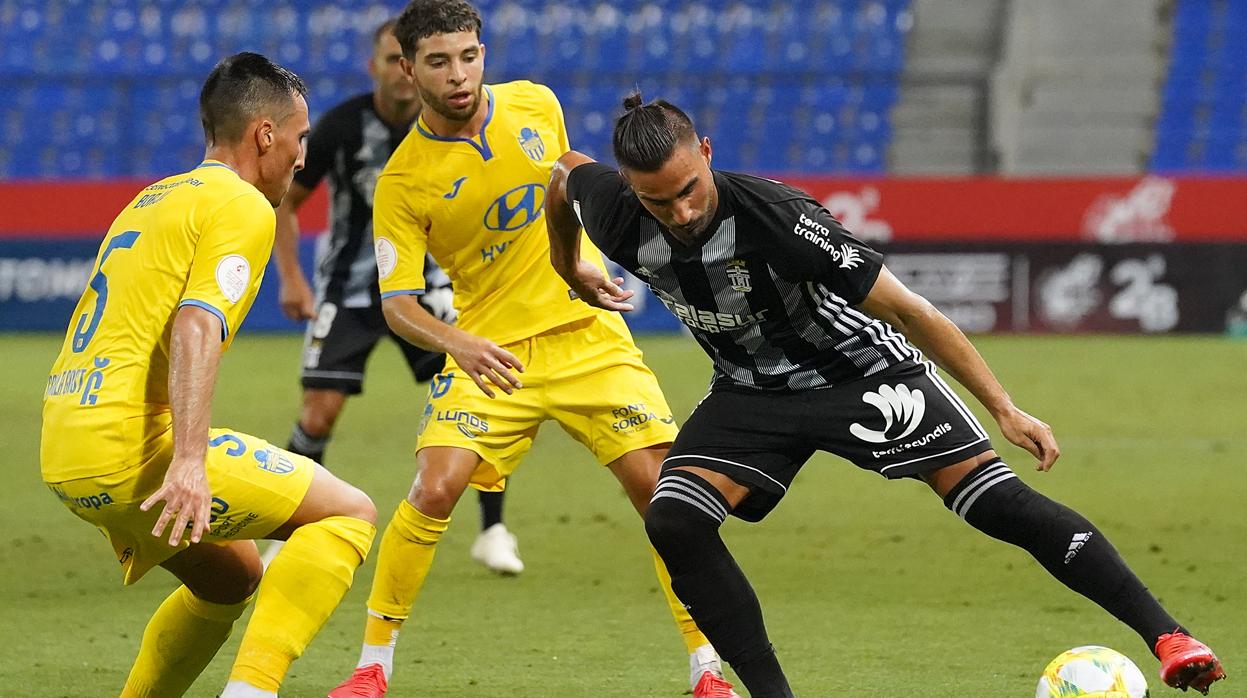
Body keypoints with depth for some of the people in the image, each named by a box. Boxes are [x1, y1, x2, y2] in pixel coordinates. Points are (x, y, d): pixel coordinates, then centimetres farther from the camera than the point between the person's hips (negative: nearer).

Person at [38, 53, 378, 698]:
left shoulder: (155, 200, 24)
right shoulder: (242, 207, -4)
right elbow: (195, 329, -19)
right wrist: (189, 462, -29)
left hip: (63, 453, 9)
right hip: (131, 450, -9)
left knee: (232, 576, 27)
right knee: (349, 514, -4)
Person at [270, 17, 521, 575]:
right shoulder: (341, 126, -17)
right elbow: (283, 200, -5)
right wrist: (290, 279, -12)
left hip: (421, 281, 2)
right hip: (348, 289, -2)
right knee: (319, 415, -10)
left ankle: (493, 533, 1)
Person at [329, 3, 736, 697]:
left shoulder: (536, 105, -1)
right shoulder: (402, 183, -11)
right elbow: (397, 301, -12)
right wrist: (457, 344, -31)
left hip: (587, 332, 2)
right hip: (490, 353, -2)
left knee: (662, 489, -9)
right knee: (434, 489, -20)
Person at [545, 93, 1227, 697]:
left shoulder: (774, 217, -34)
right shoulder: (615, 216, -21)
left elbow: (905, 308, -27)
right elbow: (565, 173, 6)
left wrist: (1004, 409, -26)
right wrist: (569, 272, 21)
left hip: (859, 367, -4)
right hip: (751, 391, 4)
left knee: (998, 501, -16)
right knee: (673, 521, -19)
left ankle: (1167, 635, -13)